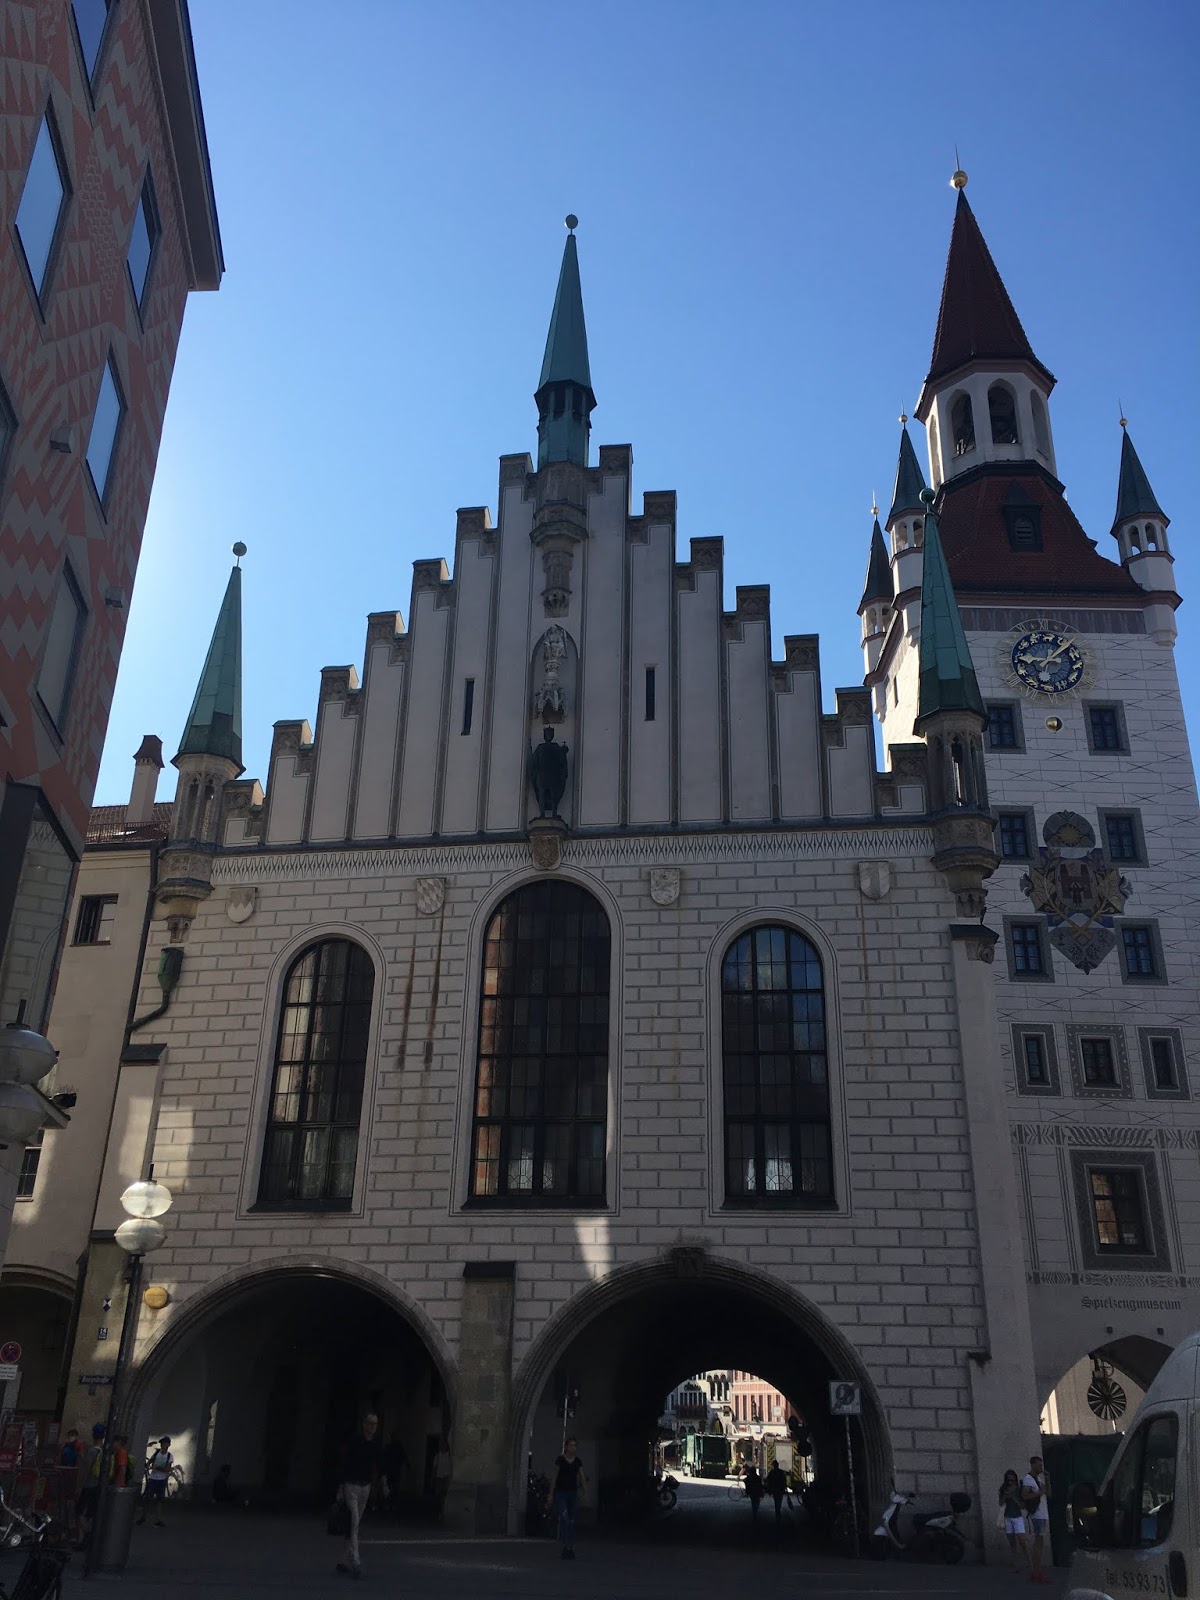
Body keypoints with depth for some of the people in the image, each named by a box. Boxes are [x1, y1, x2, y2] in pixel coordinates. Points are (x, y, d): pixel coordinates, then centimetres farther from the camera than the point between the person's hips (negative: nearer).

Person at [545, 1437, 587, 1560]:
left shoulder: (578, 1462, 6)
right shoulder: (560, 1460, -5)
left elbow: (582, 1477, 0)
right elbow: (554, 1477, -1)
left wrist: (585, 1490, -17)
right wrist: (551, 1494, -3)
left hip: (572, 1493, 4)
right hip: (560, 1493, -4)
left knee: (572, 1521, 5)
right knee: (564, 1518, -20)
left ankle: (570, 1548, 13)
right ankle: (567, 1546, -22)